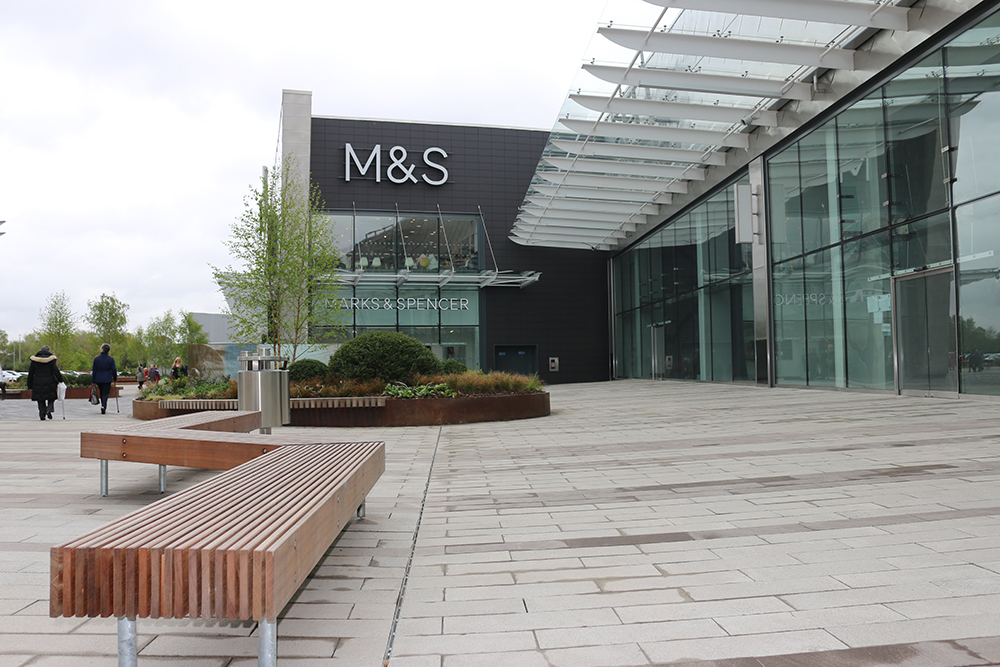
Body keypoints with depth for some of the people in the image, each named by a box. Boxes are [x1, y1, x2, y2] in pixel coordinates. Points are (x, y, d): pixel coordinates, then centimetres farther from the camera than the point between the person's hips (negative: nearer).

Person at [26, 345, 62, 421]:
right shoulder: (51, 359, -5)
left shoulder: (34, 360, 5)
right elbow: (56, 371, -9)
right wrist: (60, 380, -1)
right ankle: (49, 409, -11)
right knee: (51, 398, 14)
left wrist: (30, 385, 14)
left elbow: (30, 373, 8)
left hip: (38, 383, 2)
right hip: (49, 383, -2)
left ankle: (42, 415, 5)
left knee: (40, 401, 10)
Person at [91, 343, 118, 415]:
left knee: (101, 393, 18)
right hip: (107, 379, -2)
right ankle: (103, 406, -21)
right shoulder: (111, 359, -5)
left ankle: (103, 406, 23)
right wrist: (115, 378, 11)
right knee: (106, 393, -1)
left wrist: (93, 381, 6)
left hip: (98, 379, 2)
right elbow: (114, 370, -4)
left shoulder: (96, 358, -1)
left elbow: (94, 370, 2)